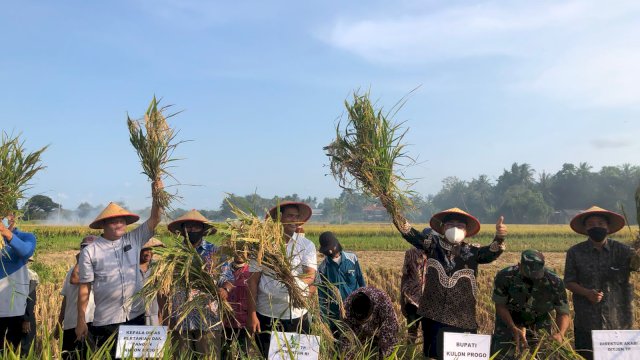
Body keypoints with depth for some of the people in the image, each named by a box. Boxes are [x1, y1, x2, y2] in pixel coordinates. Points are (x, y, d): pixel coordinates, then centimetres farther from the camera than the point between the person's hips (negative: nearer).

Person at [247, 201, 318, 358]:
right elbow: (253, 281, -1)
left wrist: (297, 284, -32)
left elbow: (310, 275, -11)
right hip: (266, 315, 0)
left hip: (297, 315, 1)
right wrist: (252, 314, -5)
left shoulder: (307, 245, 1)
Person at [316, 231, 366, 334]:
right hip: (335, 314, 0)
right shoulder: (322, 267, -5)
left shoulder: (352, 258, -3)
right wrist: (324, 318, -3)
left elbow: (361, 282, 5)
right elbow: (321, 295, 0)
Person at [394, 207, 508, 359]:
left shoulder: (472, 252, 1)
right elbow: (411, 234, -9)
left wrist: (499, 238, -38)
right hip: (433, 314, 0)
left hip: (462, 318, 0)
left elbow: (491, 253, -16)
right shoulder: (433, 244, 2)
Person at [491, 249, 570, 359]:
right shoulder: (505, 276, -28)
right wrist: (514, 329, -29)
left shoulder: (555, 282, -23)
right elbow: (500, 305, -16)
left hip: (539, 327, 1)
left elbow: (563, 312, -15)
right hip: (508, 321, -1)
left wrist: (560, 334, -34)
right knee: (502, 356, -2)